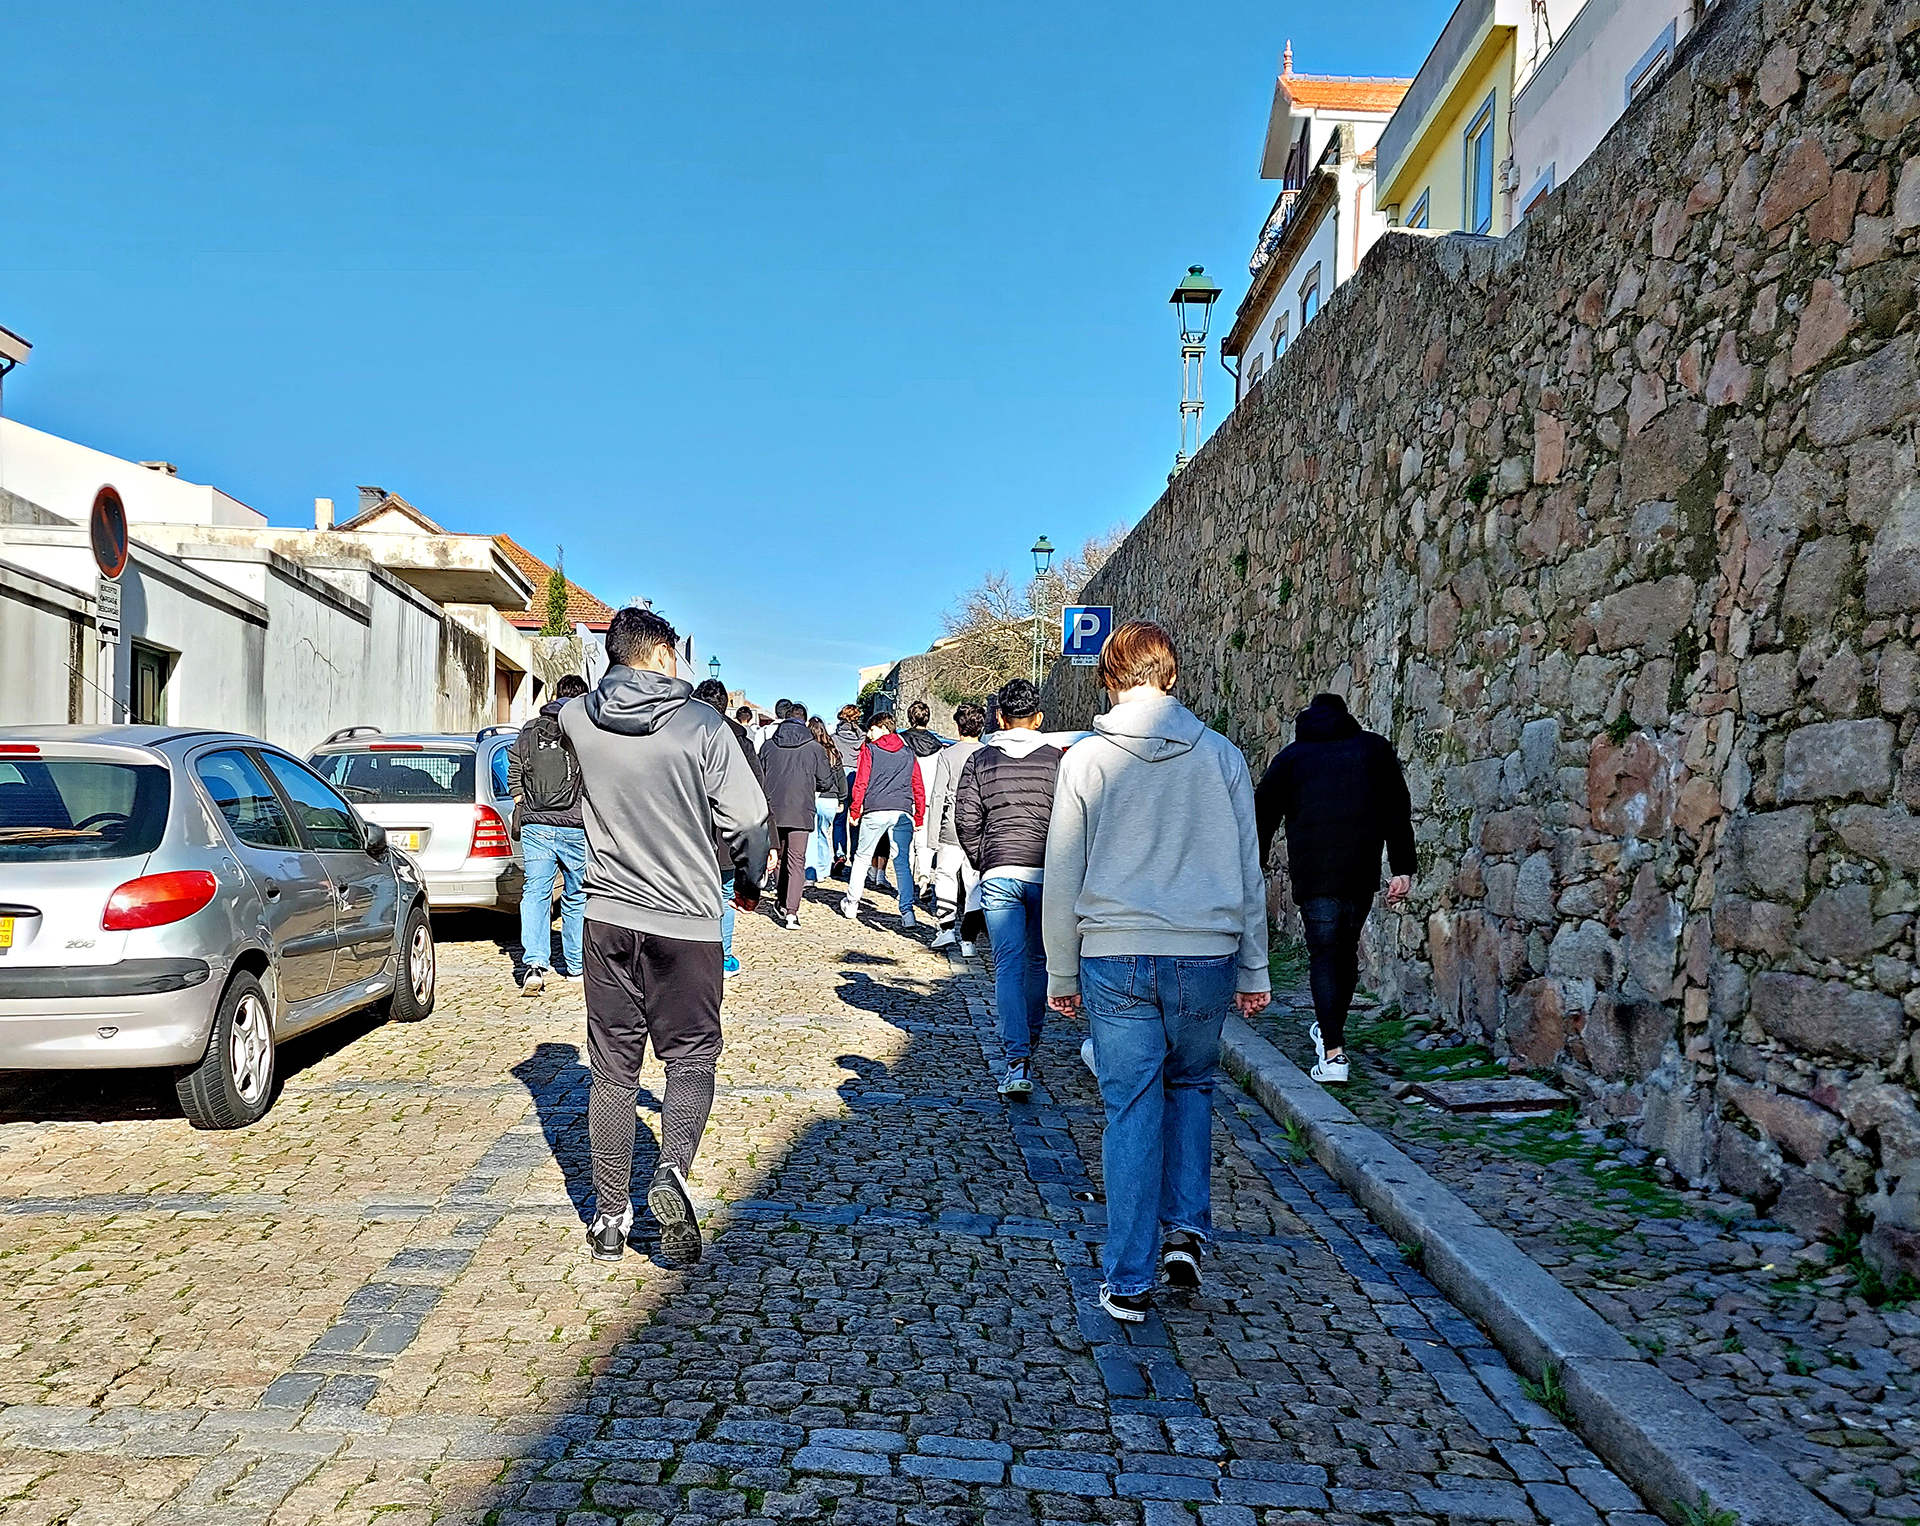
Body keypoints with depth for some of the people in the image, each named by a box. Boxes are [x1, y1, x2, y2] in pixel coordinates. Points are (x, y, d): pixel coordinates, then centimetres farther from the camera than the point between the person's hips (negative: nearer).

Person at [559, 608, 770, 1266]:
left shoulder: (577, 719, 0)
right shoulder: (702, 724, -9)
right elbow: (748, 817, -6)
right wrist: (748, 882, 11)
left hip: (607, 915, 3)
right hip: (686, 921, -3)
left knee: (612, 1070, 12)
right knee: (691, 1057, 10)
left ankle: (610, 1216, 18)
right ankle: (673, 1171, -14)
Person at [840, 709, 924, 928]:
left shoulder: (870, 750, 5)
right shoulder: (908, 754, 15)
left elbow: (860, 784, 0)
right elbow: (918, 788, 15)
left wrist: (854, 811, 8)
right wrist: (918, 817, 20)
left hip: (875, 811, -2)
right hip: (903, 812, 2)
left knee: (862, 857, 12)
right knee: (902, 862, 2)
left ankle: (851, 904, 21)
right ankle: (907, 911, -9)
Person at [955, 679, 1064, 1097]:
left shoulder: (980, 760, 5)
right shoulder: (1056, 760, 2)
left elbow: (966, 820, 1)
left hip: (998, 873, 0)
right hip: (1046, 874, 1)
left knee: (1008, 965, -2)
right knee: (1039, 960, 18)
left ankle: (1018, 1059, -13)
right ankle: (1030, 1039, 33)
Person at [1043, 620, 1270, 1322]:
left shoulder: (1085, 759, -2)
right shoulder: (1221, 756, 2)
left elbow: (1062, 878, 0)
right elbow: (1248, 872, 6)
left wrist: (1061, 975, 9)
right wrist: (1254, 971, 14)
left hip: (1114, 957, -1)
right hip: (1207, 956, 1)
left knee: (1131, 1110, 6)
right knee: (1191, 1086, 24)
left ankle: (1130, 1282, 9)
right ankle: (1185, 1228, 14)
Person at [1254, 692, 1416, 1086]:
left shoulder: (1291, 757, 13)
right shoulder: (1375, 748, 17)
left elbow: (1262, 817, 10)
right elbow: (1399, 813, 11)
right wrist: (1403, 869, 9)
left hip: (1313, 874, -2)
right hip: (1363, 872, 2)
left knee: (1323, 954, -2)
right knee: (1346, 949, 19)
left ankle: (1333, 1053, -13)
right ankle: (1330, 1028, 31)